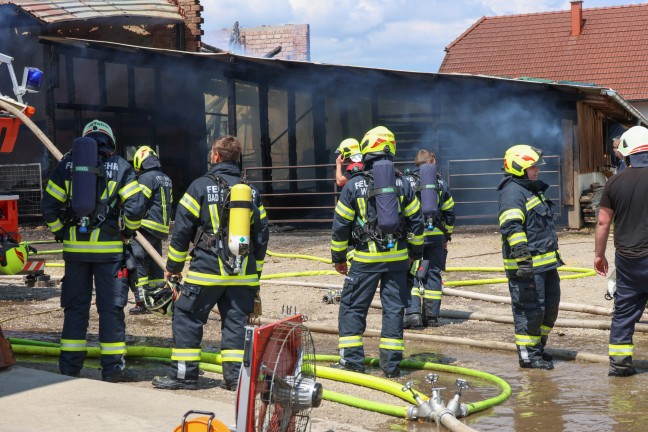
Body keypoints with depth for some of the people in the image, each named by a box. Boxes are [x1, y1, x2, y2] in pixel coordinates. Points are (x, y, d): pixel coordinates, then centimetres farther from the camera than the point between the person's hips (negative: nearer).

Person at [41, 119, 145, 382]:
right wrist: (129, 230, 8)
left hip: (75, 247, 3)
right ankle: (113, 367, 6)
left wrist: (60, 232, 16)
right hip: (109, 248, -3)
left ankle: (70, 366, 13)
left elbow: (49, 206, 3)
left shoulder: (66, 165, 6)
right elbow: (135, 206, -9)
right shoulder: (120, 167, -1)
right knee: (111, 306, 4)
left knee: (75, 306, 11)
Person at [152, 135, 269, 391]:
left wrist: (173, 266, 7)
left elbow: (182, 230, -3)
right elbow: (261, 235, 14)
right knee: (236, 322, 9)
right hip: (243, 273, 4)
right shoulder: (252, 192, 11)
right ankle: (235, 376, 6)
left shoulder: (201, 186, -3)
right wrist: (255, 274, 22)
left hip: (207, 270, -4)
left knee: (186, 318, 5)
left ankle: (183, 374, 6)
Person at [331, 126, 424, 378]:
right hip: (397, 258, 2)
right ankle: (391, 364, 7)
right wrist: (415, 253, 17)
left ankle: (351, 359, 6)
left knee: (352, 307, 8)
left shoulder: (353, 186, -6)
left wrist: (338, 257, 8)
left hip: (365, 258, -2)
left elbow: (340, 225, -3)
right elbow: (416, 222, 5)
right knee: (394, 308, 7)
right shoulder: (402, 185, 1)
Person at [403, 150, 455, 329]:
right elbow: (449, 212, 11)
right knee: (433, 274, 9)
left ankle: (413, 313, -12)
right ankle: (432, 316, 12)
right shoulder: (440, 183, 8)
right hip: (436, 236, 2)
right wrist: (447, 236, 21)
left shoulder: (407, 181, -1)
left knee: (410, 275, 1)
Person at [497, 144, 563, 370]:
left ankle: (538, 346, 30)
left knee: (550, 305, 16)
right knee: (530, 309, -5)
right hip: (526, 266, -11)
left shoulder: (533, 190, 20)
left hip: (545, 262, 11)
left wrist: (554, 253, 33)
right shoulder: (512, 192, -14)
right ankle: (527, 354, 5)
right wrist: (522, 256, -33)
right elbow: (511, 227, -26)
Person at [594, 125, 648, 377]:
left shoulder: (615, 182, 1)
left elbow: (603, 222, 5)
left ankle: (618, 362, 13)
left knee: (624, 309, 12)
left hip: (626, 257, 4)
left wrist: (599, 254, 15)